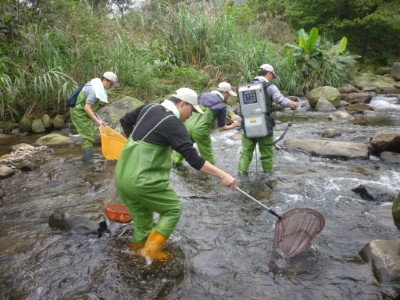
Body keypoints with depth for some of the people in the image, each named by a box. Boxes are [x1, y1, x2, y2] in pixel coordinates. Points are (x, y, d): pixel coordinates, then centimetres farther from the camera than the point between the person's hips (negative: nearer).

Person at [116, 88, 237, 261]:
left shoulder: (148, 108, 8)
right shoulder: (174, 124, -15)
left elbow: (125, 121, 22)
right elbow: (194, 159, -20)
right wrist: (222, 175, -17)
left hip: (121, 176, 8)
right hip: (142, 181, -8)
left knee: (142, 215, 24)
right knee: (173, 209, 10)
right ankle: (151, 250, 7)